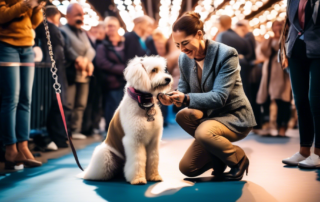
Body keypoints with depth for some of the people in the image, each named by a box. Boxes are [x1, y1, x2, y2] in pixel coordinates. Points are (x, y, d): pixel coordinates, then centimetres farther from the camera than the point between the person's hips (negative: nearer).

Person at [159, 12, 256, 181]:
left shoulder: (226, 54, -20)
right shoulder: (184, 58, -2)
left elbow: (219, 97, -28)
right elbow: (184, 90, 4)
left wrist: (186, 98, -41)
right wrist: (173, 98, -21)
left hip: (235, 116, -6)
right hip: (210, 116, 6)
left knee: (203, 132, -37)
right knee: (187, 168, -13)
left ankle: (239, 159, -9)